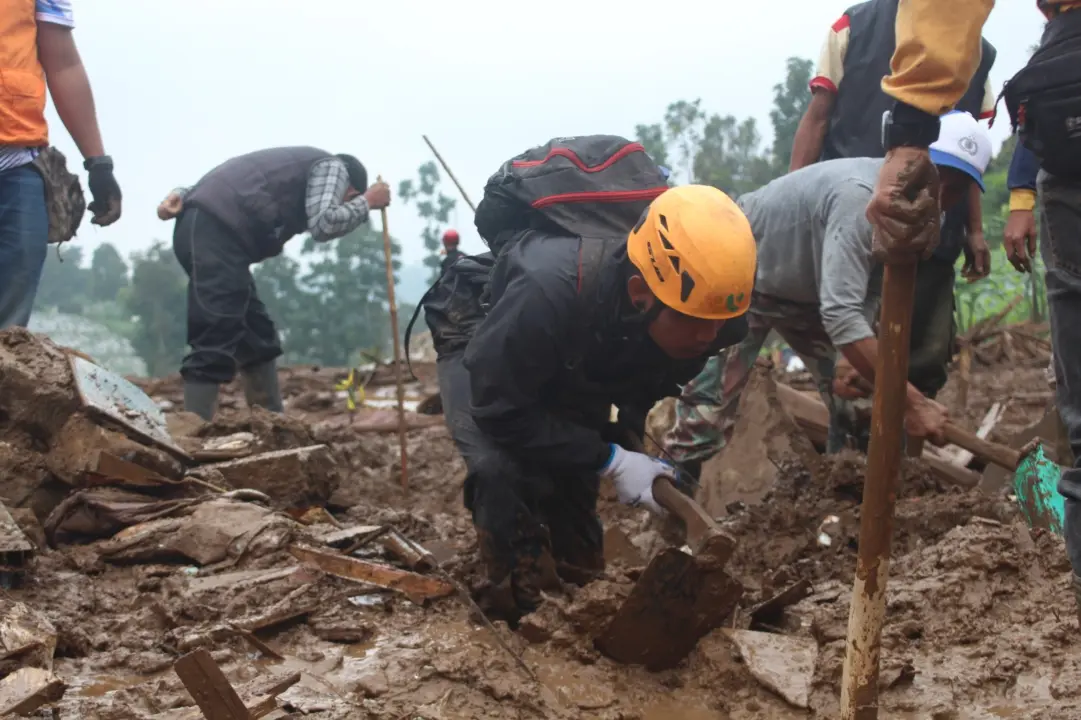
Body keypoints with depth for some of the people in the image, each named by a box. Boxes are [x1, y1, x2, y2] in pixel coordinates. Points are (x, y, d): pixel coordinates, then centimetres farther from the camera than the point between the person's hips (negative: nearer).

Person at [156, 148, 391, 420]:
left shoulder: (303, 165, 35)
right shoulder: (333, 167, 10)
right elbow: (323, 223, -8)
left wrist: (179, 196, 8)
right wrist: (367, 203, 8)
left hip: (199, 226, 10)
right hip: (215, 231, -9)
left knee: (257, 336, 15)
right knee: (216, 342, -14)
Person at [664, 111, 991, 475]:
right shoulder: (860, 195, -38)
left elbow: (869, 296, -6)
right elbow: (841, 313, -45)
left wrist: (854, 360, -24)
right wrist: (912, 402, -46)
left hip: (807, 291, 8)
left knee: (861, 393, 1)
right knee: (711, 406, -16)